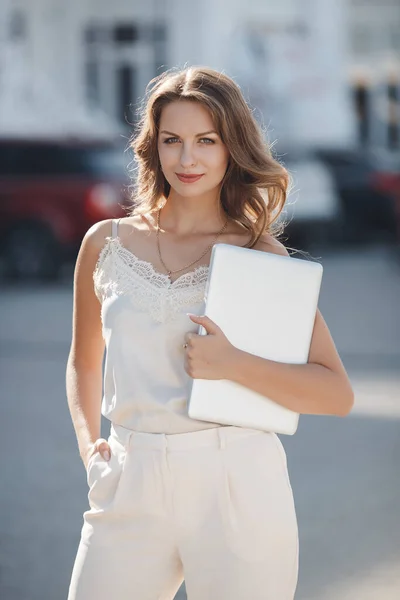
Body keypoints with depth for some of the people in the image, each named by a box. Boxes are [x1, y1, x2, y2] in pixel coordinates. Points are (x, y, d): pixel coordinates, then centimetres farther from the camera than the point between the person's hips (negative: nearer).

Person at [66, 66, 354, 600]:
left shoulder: (261, 256, 1)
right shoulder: (107, 245, 9)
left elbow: (337, 394, -3)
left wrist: (233, 364, -15)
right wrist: (88, 441, 8)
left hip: (237, 488, -2)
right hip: (131, 490, 2)